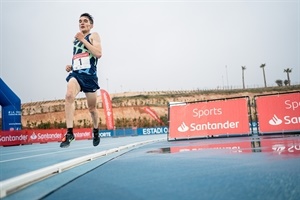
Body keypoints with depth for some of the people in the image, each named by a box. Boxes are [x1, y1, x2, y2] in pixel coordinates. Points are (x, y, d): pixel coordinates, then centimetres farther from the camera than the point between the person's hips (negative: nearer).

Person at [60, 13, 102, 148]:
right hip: (75, 73, 3)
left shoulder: (93, 36, 5)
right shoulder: (76, 39, 20)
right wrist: (70, 66, 11)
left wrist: (83, 40, -13)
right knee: (69, 95, -30)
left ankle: (96, 131, 35)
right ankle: (69, 133, -31)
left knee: (92, 108, 8)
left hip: (89, 75, -3)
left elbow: (98, 54, -14)